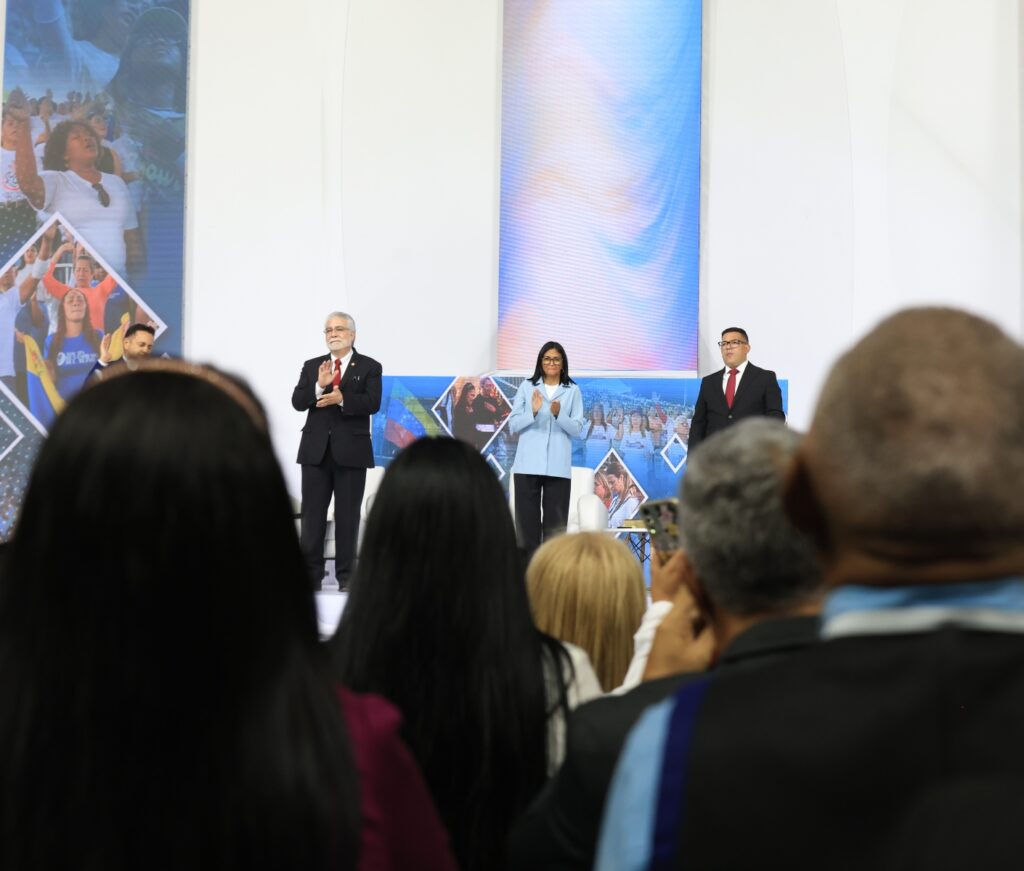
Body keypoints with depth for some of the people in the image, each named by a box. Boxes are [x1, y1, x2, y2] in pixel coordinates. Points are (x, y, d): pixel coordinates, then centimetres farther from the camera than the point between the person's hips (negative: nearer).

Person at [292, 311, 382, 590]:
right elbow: (297, 402, -1)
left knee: (348, 515, 3)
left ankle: (346, 574, 10)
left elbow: (372, 403, -11)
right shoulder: (312, 366, 11)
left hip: (351, 451, -2)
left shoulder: (369, 367, 2)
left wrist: (342, 398, -25)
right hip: (316, 449, 2)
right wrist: (319, 386, -17)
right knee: (312, 514, 3)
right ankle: (311, 573, 9)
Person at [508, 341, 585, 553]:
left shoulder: (572, 391, 6)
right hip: (528, 464, 0)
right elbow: (513, 424, 2)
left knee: (556, 521, 1)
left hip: (558, 466, 0)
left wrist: (558, 414, -17)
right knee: (527, 518, 1)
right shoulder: (526, 387, 7)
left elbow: (576, 429, 1)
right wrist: (533, 412, -14)